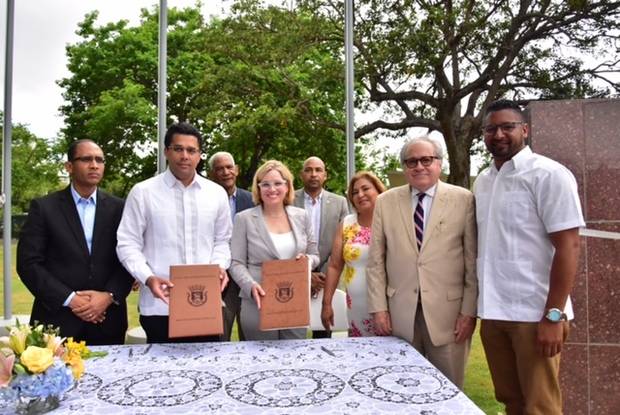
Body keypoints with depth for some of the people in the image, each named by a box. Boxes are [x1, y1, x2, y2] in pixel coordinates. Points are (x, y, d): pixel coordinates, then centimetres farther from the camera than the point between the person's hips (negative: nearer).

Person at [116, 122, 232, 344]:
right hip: (160, 305, -2)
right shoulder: (142, 192, -1)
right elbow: (128, 244, -1)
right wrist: (148, 278, -16)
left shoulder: (216, 193, 7)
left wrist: (219, 266, -6)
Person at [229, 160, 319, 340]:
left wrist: (307, 260, -10)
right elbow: (236, 263, -3)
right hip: (258, 305, -2)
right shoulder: (244, 219, -2)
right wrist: (251, 285, -20)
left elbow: (314, 255, 13)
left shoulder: (301, 216, 7)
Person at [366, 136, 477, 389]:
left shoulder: (463, 200, -1)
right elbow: (376, 261, 5)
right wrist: (378, 308, 1)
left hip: (448, 313, -2)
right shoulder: (385, 202, 4)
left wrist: (469, 311, -4)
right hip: (400, 313, 2)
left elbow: (473, 261, -2)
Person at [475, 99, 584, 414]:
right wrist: (476, 306, 13)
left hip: (534, 314, -6)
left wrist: (554, 315, -17)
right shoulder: (482, 181, 11)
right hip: (492, 312, 6)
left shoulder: (548, 174, -9)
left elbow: (568, 246, -13)